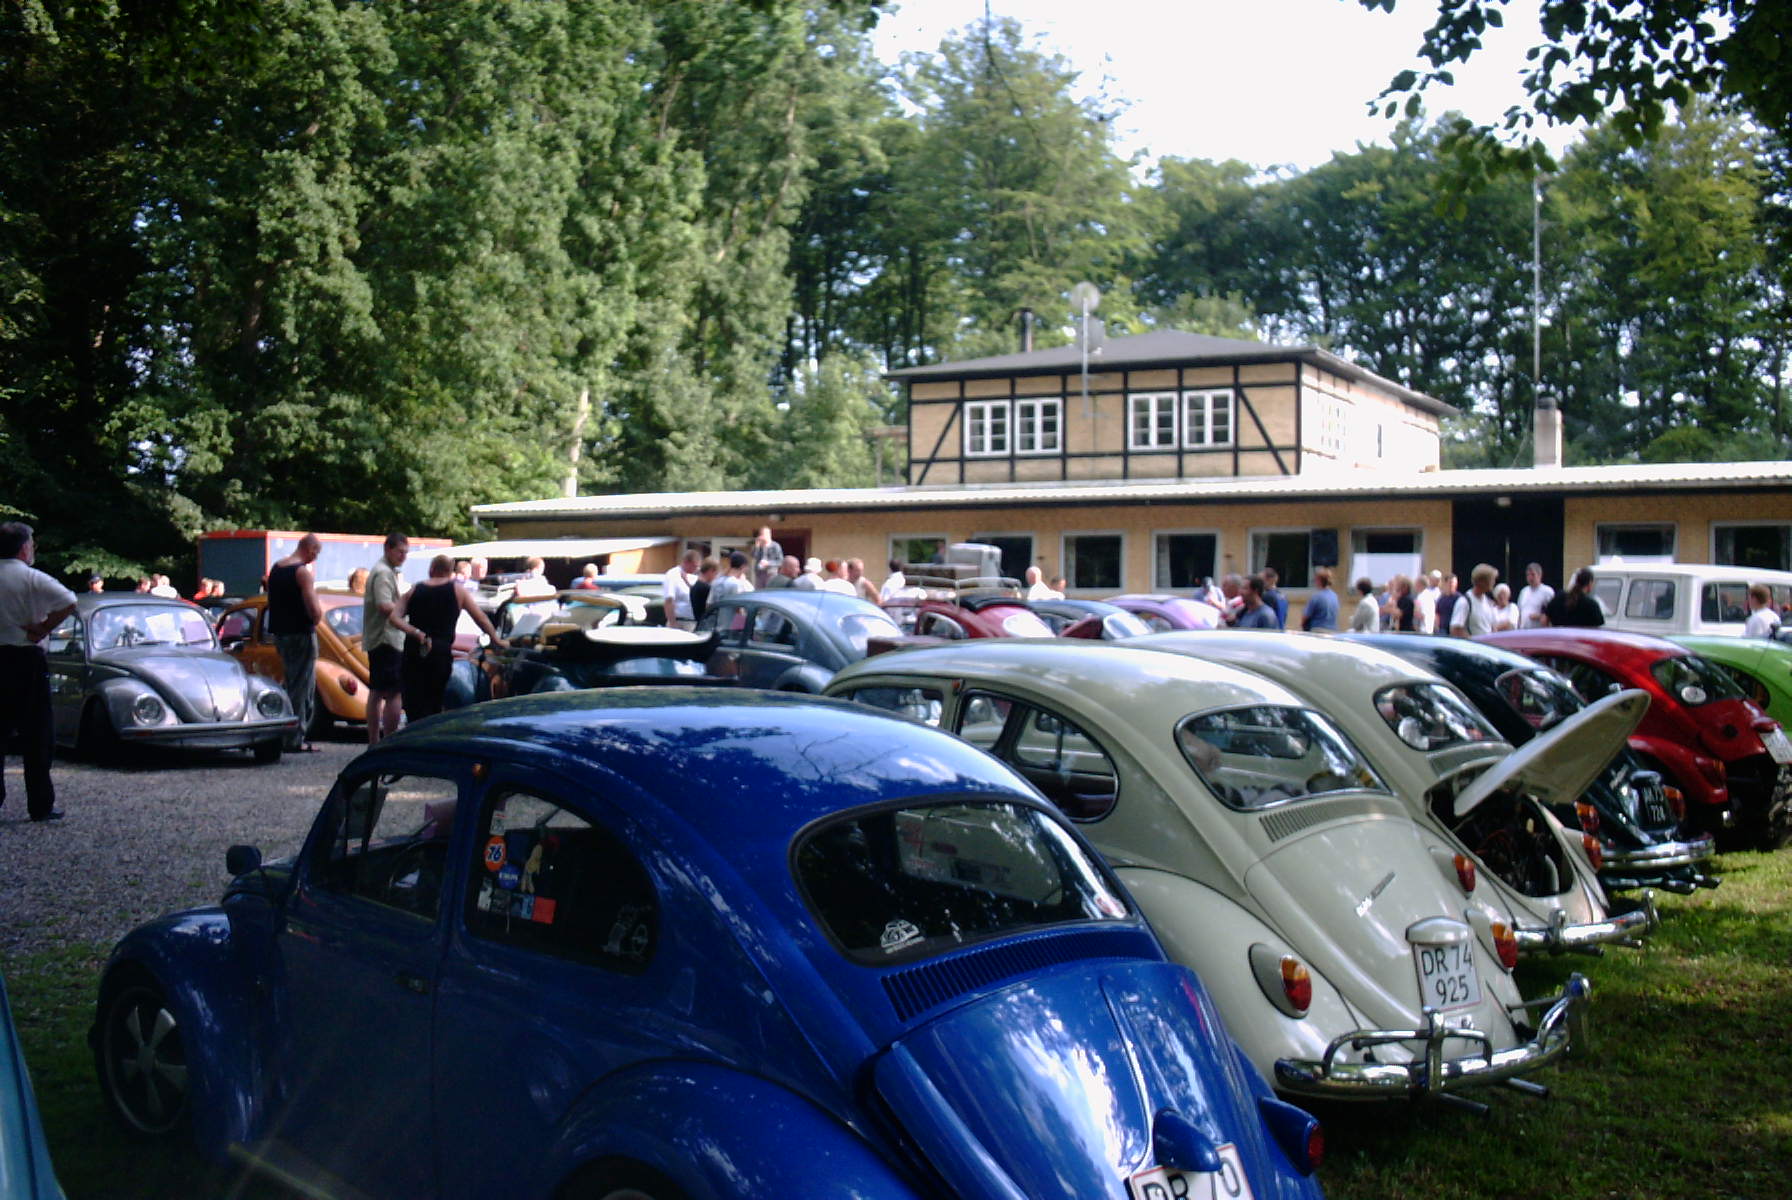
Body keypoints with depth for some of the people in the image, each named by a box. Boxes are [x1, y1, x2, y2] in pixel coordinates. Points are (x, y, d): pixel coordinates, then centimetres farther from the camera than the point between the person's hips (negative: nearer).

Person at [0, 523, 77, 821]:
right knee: (37, 737, 3)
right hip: (27, 661, -4)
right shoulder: (32, 578, -11)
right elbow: (69, 602, -22)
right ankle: (40, 806, 6)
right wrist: (44, 629, -11)